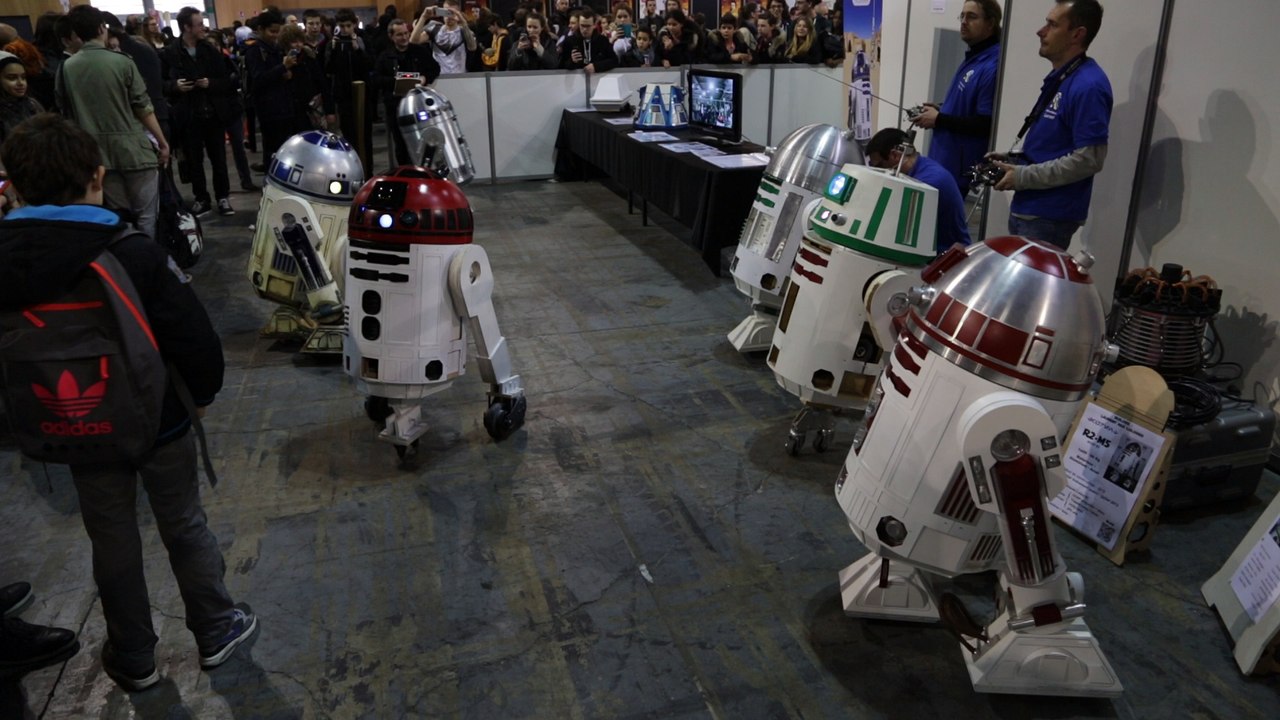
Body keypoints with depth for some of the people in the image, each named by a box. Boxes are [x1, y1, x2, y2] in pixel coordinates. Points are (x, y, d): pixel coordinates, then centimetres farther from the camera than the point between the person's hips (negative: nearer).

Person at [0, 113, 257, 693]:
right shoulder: (135, 255, -23)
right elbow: (194, 338, -20)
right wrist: (202, 394, -2)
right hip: (159, 425, -3)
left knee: (113, 544, 19)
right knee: (185, 529, 17)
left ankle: (133, 660, 36)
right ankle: (215, 631, 34)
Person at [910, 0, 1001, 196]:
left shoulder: (992, 67, -19)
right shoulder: (973, 59, 13)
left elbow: (986, 125, -24)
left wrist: (939, 119, -16)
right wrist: (941, 109, 7)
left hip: (959, 168, -10)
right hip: (943, 161, 10)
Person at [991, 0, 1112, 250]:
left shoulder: (1088, 86, -18)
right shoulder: (1060, 78, 12)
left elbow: (1089, 159, -23)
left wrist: (1022, 176, -19)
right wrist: (1013, 162, 7)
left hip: (1050, 215, -10)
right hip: (1028, 208, 10)